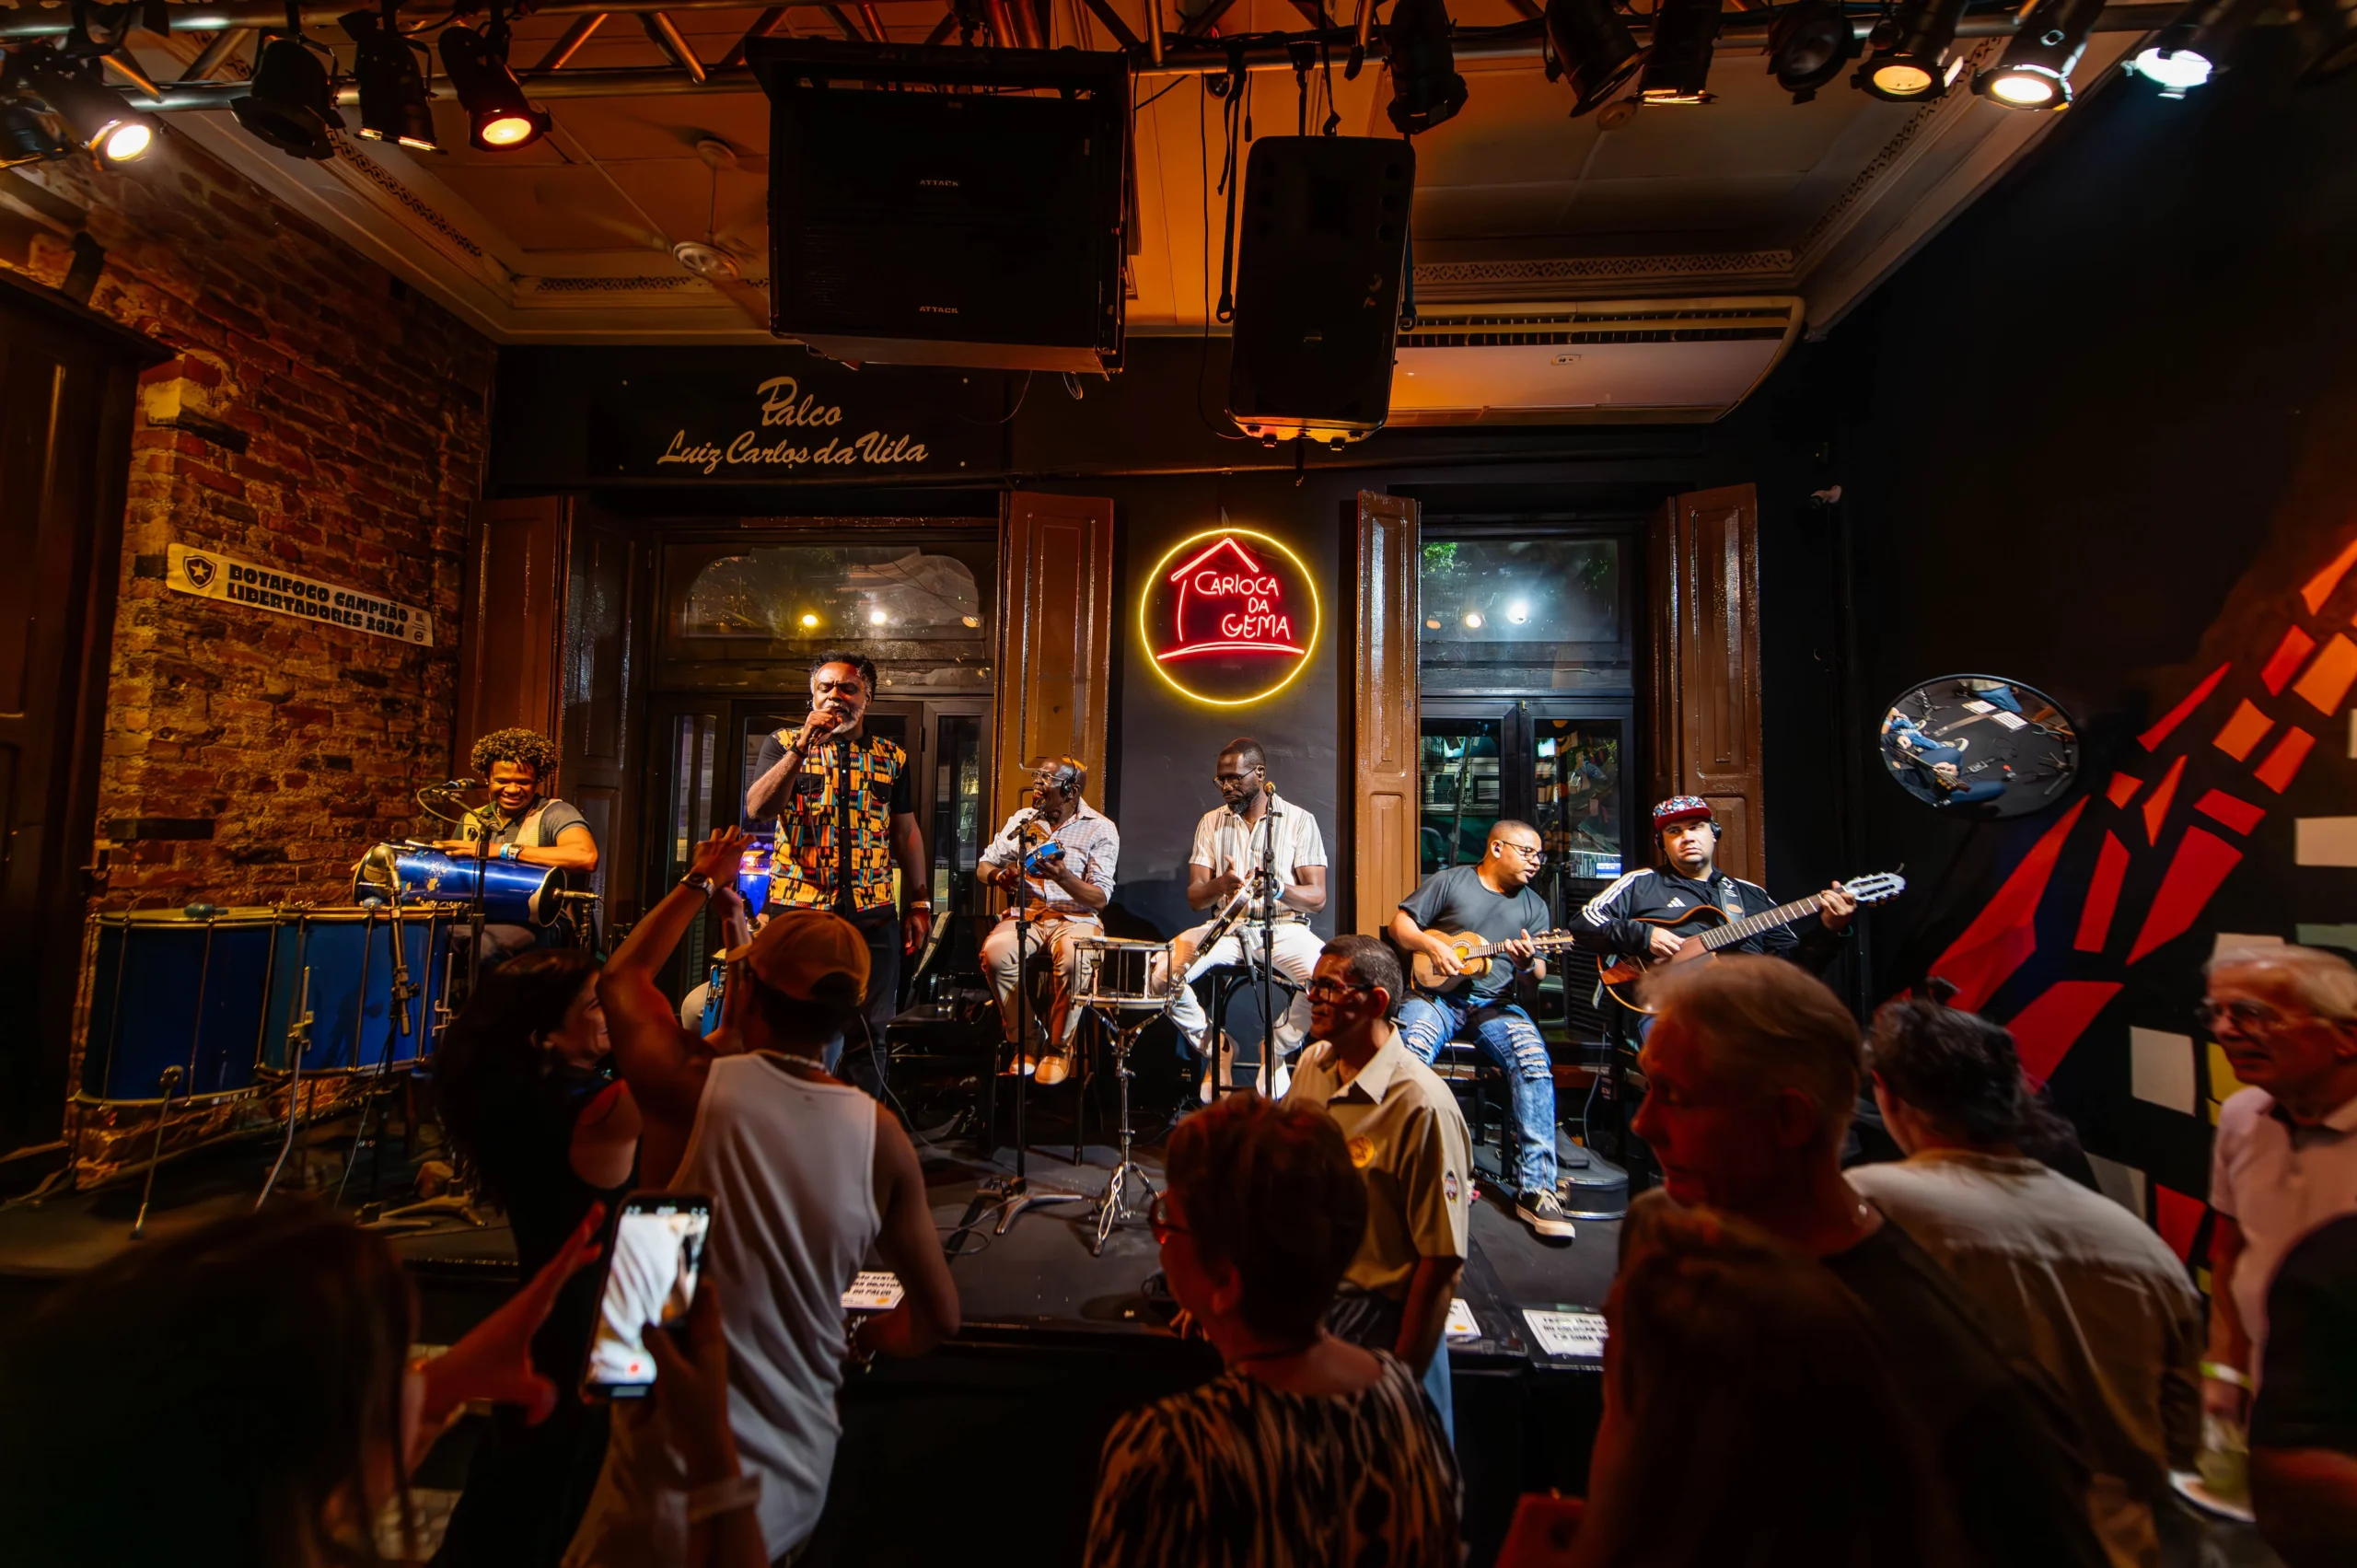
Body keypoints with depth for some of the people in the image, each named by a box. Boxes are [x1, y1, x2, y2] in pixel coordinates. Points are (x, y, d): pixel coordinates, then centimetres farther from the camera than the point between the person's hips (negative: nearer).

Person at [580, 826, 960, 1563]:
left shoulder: (691, 1087, -20)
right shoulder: (880, 1136, -15)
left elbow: (621, 977, 3)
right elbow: (937, 1317, -5)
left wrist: (701, 881, 13)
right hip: (796, 1483, 3)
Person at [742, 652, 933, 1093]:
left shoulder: (892, 758, 12)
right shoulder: (784, 745, 6)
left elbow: (907, 833, 15)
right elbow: (757, 809, -10)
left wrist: (920, 903, 8)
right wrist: (804, 744, -16)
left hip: (874, 916, 2)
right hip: (798, 909, -2)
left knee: (870, 1035, 6)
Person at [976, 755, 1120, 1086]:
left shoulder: (1100, 829, -1)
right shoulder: (1022, 819, 12)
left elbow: (1100, 898, -8)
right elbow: (983, 867, 13)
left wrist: (1064, 877, -26)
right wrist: (999, 876, -11)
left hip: (1074, 917, -3)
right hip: (1024, 913, 3)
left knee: (1072, 960, -36)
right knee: (994, 952, -29)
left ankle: (1058, 1047, -11)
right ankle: (1025, 1040, -7)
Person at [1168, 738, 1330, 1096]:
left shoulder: (1300, 821, 1)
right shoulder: (1211, 822, 10)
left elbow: (1317, 898, -5)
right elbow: (1194, 898, 4)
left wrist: (1276, 889, -27)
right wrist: (1220, 885, -20)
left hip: (1283, 926, -2)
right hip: (1225, 927, 2)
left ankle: (1277, 1049, -3)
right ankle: (1215, 1048, 0)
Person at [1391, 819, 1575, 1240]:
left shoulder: (1533, 905, 15)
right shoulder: (1449, 881, 6)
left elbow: (1539, 975, 12)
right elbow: (1400, 922, 5)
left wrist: (1527, 964, -12)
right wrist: (1433, 946, -13)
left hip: (1495, 1003, 3)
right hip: (1437, 995, -2)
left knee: (1535, 1062, -27)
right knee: (1409, 1052, -33)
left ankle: (1535, 1188, -23)